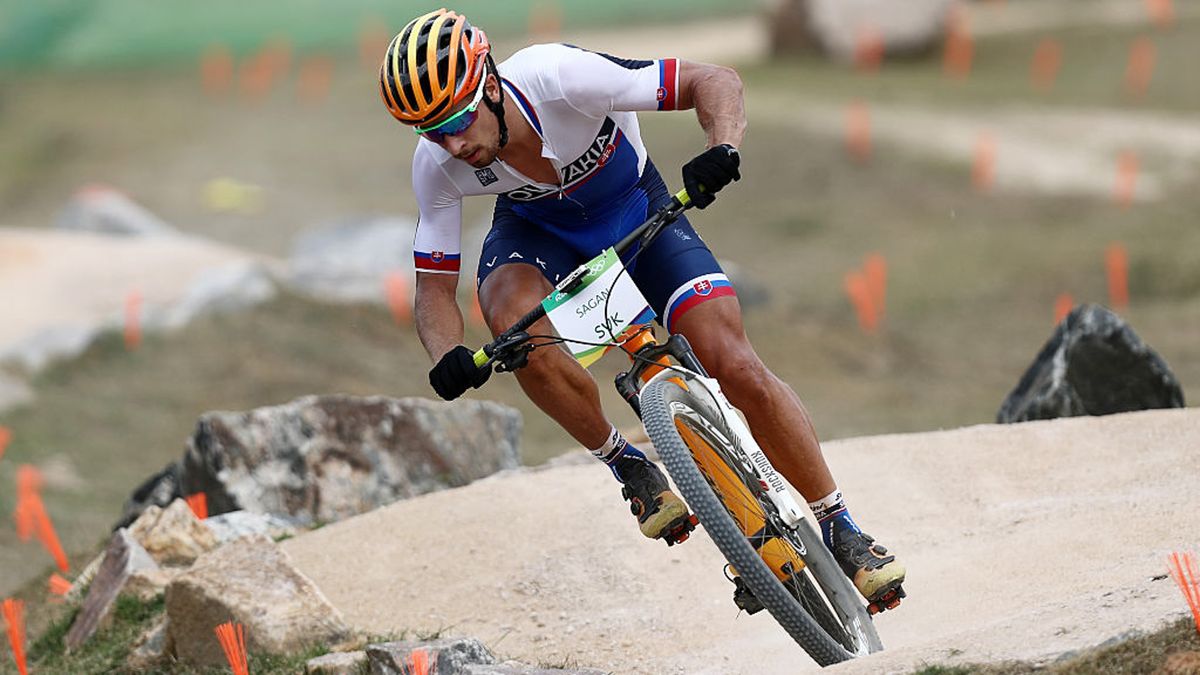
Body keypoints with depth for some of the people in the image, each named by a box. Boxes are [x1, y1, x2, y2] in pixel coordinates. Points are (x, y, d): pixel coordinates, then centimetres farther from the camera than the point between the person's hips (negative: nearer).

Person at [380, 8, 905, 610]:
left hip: (634, 209, -2)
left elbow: (714, 81, -31)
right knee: (511, 314, -34)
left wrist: (722, 152, -51)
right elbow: (435, 289, -18)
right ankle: (630, 468, -11)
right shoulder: (437, 165, -27)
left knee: (737, 368, -16)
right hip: (537, 228, 2)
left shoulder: (560, 78, -37)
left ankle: (839, 529, 3)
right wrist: (448, 359, -39)